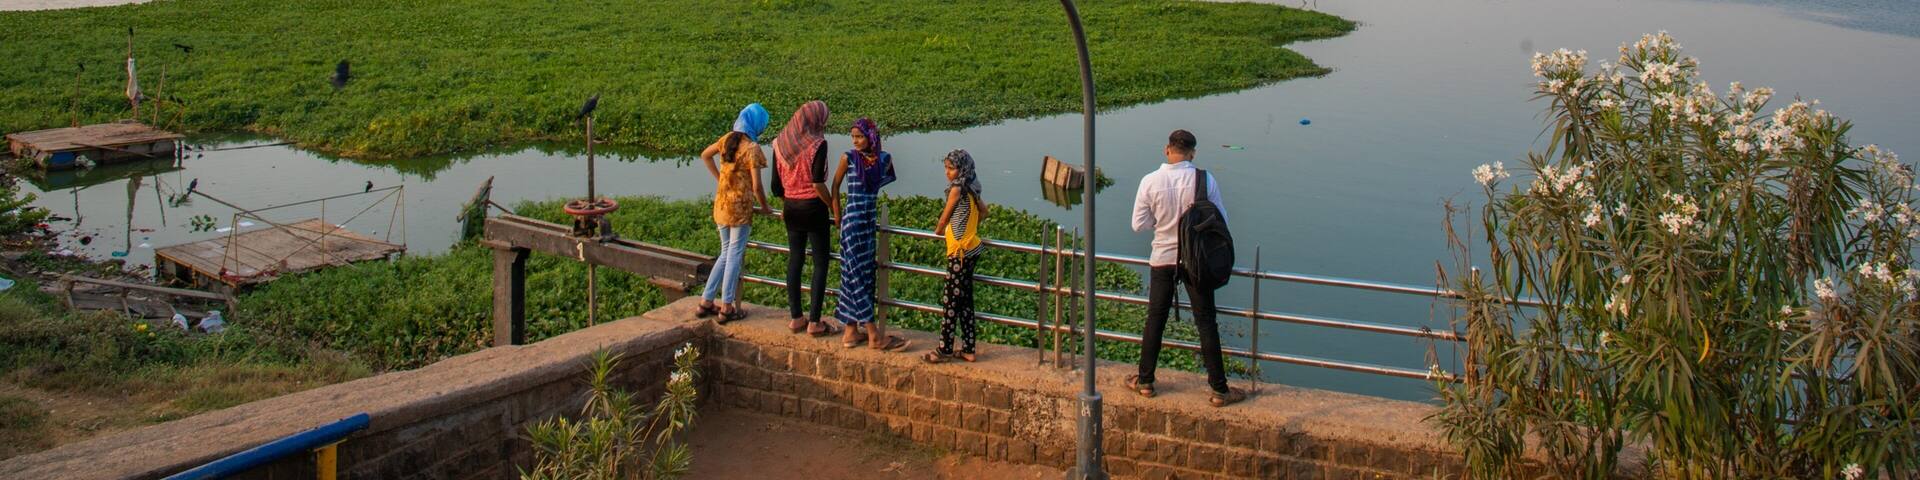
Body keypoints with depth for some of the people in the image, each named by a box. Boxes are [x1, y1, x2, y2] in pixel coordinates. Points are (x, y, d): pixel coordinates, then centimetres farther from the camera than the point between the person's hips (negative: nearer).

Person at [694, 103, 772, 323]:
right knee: (734, 255, 2)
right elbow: (756, 186, -16)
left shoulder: (727, 139, 4)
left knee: (726, 253, 17)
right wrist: (764, 207, 0)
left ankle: (706, 302, 17)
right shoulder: (751, 148, -15)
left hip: (722, 204, 7)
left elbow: (705, 156, 21)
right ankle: (727, 307, 6)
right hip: (741, 207, -6)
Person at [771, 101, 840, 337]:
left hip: (791, 208, 6)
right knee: (820, 263, 1)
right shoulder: (817, 143, -14)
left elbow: (776, 186, 5)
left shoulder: (780, 143, 3)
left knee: (794, 260, 12)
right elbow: (818, 183, -18)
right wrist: (835, 209, -8)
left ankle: (796, 318, 17)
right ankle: (814, 322, 0)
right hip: (813, 207, -6)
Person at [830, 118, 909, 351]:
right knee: (857, 275, -5)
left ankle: (852, 331, 17)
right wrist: (837, 216, 2)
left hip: (870, 221, 5)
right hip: (852, 222, -5)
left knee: (865, 274, 9)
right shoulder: (848, 158, -7)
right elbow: (835, 185, 2)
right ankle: (874, 334, -6)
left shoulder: (884, 159, 2)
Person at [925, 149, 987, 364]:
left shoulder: (957, 189, -14)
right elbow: (984, 211, 24)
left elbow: (945, 216, -4)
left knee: (950, 300, -2)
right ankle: (968, 349, 16)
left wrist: (938, 229, 15)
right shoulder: (971, 189, 10)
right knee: (965, 300, 13)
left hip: (960, 251, -9)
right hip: (972, 248, 9)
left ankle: (944, 349, 3)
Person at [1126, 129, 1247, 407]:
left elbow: (1139, 224, -4)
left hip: (1162, 259, 1)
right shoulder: (1205, 180, -12)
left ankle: (1145, 381, 23)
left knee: (1155, 321, 14)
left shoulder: (1150, 182, -11)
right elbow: (1221, 220, -5)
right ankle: (1219, 389, 8)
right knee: (1206, 322, 5)